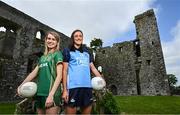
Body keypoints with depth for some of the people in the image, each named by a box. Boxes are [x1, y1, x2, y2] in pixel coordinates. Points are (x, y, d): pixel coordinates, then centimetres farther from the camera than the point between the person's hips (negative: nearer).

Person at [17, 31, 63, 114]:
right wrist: (21, 85, 11)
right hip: (39, 93, 6)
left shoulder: (57, 54, -2)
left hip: (51, 93, -6)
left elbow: (59, 76, -10)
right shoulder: (42, 57, 17)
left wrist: (51, 94, -17)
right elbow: (34, 72, 19)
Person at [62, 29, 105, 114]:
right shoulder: (68, 51, 5)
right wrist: (65, 89, -8)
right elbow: (65, 70, -1)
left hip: (87, 86, 5)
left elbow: (92, 67, 17)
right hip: (73, 86, -4)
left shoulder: (87, 52, 19)